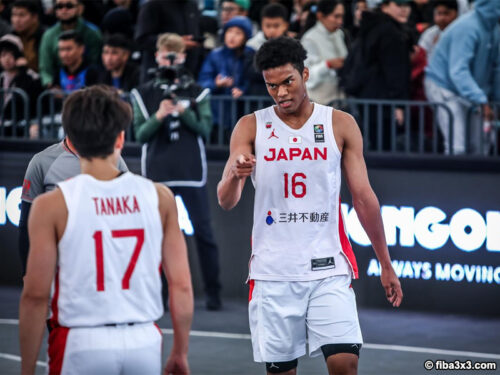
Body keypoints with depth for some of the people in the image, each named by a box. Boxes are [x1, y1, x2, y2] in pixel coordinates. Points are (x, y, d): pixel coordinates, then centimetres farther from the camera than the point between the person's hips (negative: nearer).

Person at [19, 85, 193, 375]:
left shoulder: (53, 205, -6)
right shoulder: (159, 198, 1)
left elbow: (36, 296, -6)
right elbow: (182, 285, 2)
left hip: (83, 343, -2)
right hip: (144, 342, 3)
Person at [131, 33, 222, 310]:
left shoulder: (196, 92, 8)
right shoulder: (144, 94, 8)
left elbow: (205, 129, 2)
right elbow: (140, 134, 3)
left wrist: (185, 113, -14)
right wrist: (158, 117, -15)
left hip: (191, 171, 0)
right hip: (157, 172, 1)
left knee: (203, 232, -2)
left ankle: (213, 292, 2)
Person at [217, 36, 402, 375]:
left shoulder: (340, 125, 2)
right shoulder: (251, 127, 1)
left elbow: (364, 197, 7)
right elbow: (226, 201, -6)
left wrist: (385, 264, 7)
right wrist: (235, 176, -30)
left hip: (328, 267, 0)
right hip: (273, 270, 0)